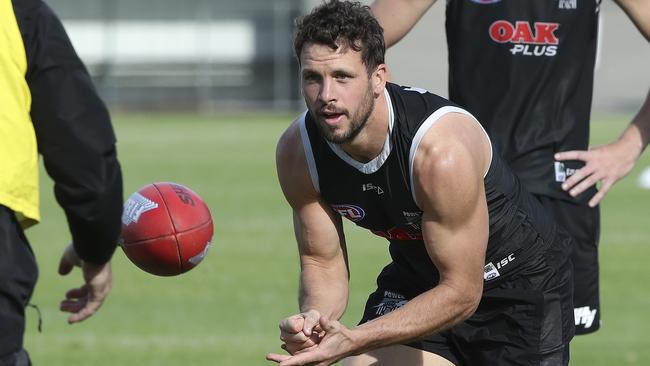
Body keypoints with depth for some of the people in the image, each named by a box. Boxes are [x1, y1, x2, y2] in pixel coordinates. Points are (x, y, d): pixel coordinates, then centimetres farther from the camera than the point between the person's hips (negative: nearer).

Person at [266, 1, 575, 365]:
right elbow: (323, 264, -7)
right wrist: (313, 317, -31)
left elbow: (461, 293, -30)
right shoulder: (297, 152, -19)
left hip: (524, 283, -4)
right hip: (416, 278, 4)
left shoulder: (443, 152, -36)